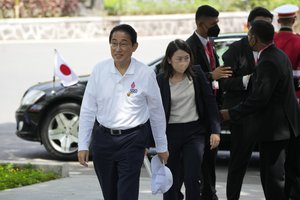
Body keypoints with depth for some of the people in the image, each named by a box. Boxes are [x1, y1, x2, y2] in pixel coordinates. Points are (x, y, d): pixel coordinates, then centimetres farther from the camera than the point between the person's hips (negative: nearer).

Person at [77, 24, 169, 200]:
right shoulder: (99, 71, -2)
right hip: (103, 139, 3)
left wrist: (162, 147, 9)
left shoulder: (146, 74, -6)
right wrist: (83, 145, 0)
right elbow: (87, 110, 3)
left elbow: (157, 112, 3)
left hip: (132, 140, -3)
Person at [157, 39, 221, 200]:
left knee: (192, 178, -11)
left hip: (194, 131, 1)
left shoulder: (197, 74, -1)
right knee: (171, 182, 5)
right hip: (170, 133, 0)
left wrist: (215, 131, -2)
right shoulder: (160, 81, -6)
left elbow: (210, 102, 4)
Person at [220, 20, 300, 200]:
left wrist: (231, 114, -17)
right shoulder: (280, 55, 9)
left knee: (273, 178, -2)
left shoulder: (268, 63, -22)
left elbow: (259, 98, -24)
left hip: (275, 128, -10)